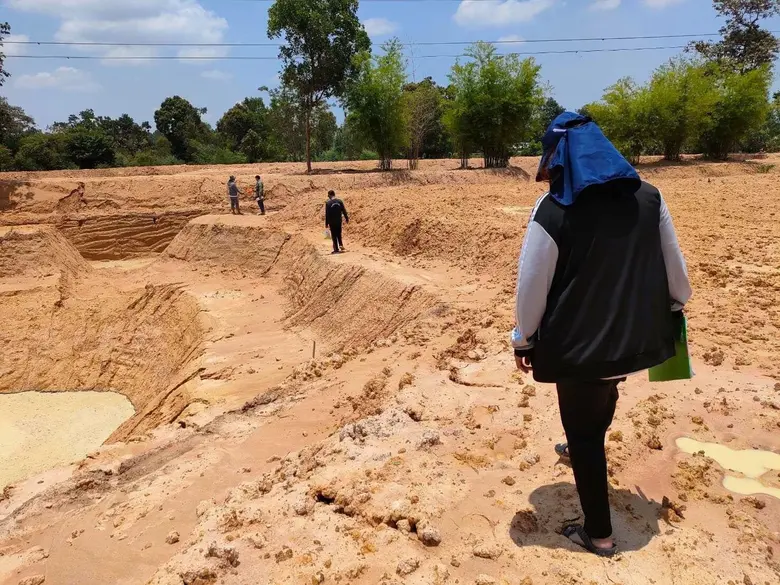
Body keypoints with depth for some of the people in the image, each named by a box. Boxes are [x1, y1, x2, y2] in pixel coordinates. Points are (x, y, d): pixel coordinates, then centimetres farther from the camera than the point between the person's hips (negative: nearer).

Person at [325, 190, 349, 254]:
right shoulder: (339, 201, -1)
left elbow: (327, 214, -10)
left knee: (334, 235, 5)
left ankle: (336, 249, 7)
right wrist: (346, 218, 13)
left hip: (332, 222, -3)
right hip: (339, 221, 4)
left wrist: (326, 223, -5)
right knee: (339, 234, 20)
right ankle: (341, 245, 7)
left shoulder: (328, 203, -12)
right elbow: (344, 210, 3)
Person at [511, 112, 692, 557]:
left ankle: (599, 534, 25)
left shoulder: (553, 210, -19)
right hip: (636, 335, 6)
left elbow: (532, 284, -15)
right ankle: (584, 447, 62)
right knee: (604, 394, 34)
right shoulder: (649, 197, -3)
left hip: (580, 342, -6)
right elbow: (674, 263, 7)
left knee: (583, 432, 12)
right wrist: (677, 303, 25)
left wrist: (524, 339, -1)